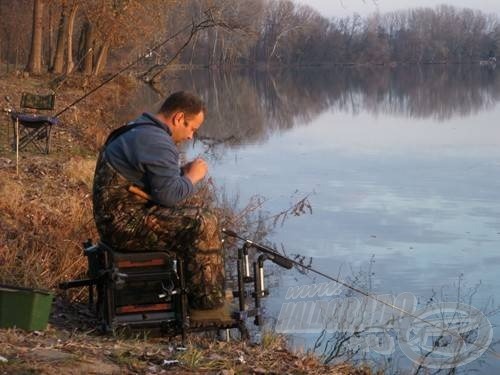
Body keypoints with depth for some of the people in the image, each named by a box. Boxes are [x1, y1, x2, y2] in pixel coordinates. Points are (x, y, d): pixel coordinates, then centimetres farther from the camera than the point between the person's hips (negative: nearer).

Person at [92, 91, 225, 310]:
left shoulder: (140, 129, 16)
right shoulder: (158, 142, -19)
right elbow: (169, 194, -22)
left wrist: (182, 173, 10)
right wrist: (192, 178, -4)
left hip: (115, 217, 11)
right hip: (124, 223, -11)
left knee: (194, 206, 18)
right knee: (203, 223, -17)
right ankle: (207, 298, -6)